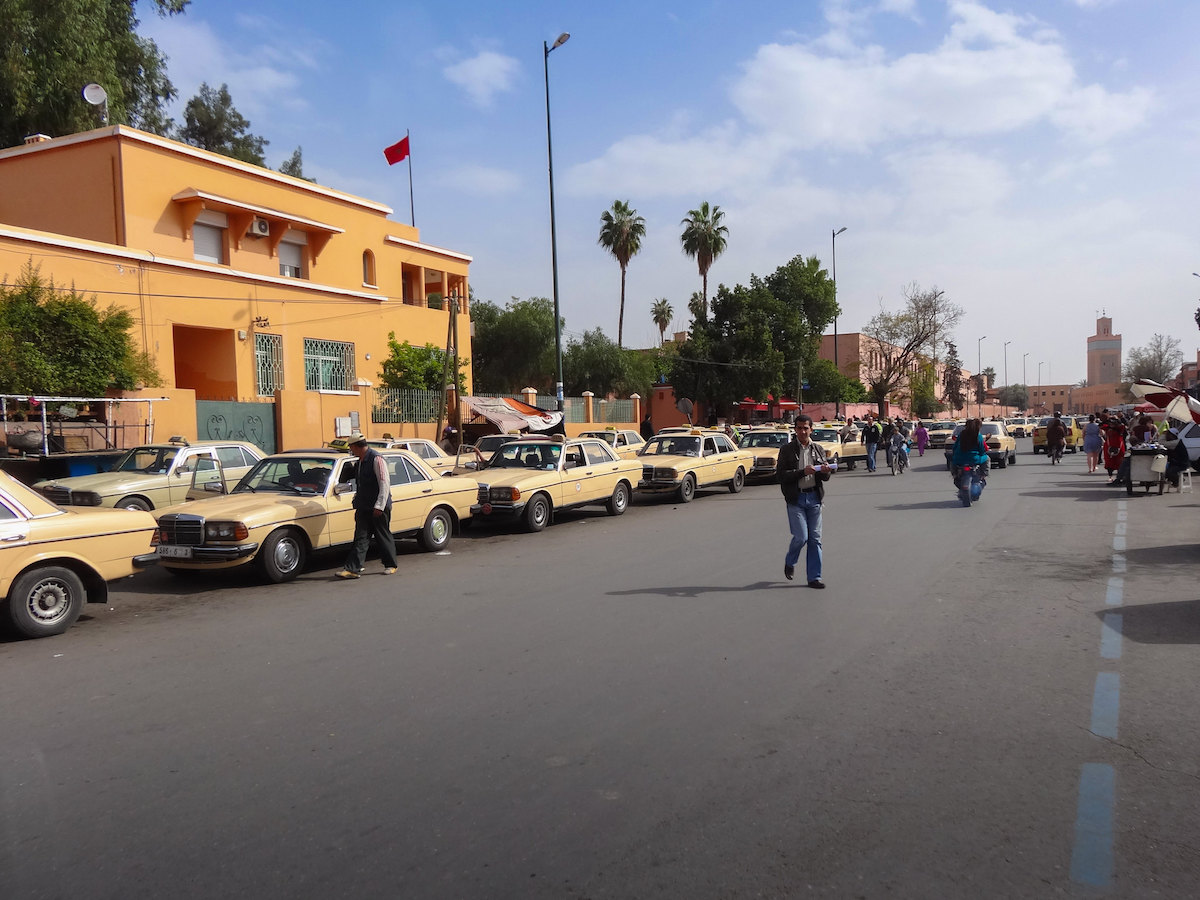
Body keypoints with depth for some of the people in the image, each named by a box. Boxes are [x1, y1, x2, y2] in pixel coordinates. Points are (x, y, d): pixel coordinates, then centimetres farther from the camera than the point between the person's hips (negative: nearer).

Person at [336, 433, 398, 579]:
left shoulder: (377, 460, -15)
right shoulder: (361, 461, 13)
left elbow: (385, 484, -19)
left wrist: (379, 506, -22)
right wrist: (357, 501, 21)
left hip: (379, 508, -7)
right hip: (363, 507, 8)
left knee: (384, 537, 5)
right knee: (360, 538, 1)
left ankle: (390, 565, 20)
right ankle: (353, 569, -2)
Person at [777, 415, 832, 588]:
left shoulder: (818, 449, 10)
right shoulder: (787, 450, -1)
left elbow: (825, 477, 12)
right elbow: (782, 475, -9)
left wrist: (826, 471, -11)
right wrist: (803, 472, -20)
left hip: (814, 497, 4)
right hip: (795, 498, -3)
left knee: (815, 538, 3)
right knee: (801, 536, -8)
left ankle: (814, 577, 11)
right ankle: (789, 562, 22)